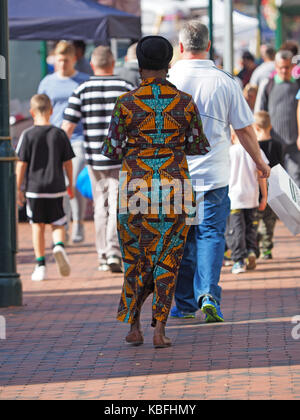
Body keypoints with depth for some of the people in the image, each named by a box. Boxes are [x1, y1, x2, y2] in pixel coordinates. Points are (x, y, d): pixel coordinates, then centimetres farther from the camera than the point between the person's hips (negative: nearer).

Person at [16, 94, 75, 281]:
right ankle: (59, 246, -20)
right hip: (56, 187, 1)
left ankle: (41, 266, 7)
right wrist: (71, 184, 17)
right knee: (57, 224, 11)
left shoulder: (28, 135, -7)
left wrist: (18, 189, 1)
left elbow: (21, 164, -7)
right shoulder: (60, 134, -1)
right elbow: (68, 162, 4)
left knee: (38, 226, 8)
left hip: (35, 188, -1)